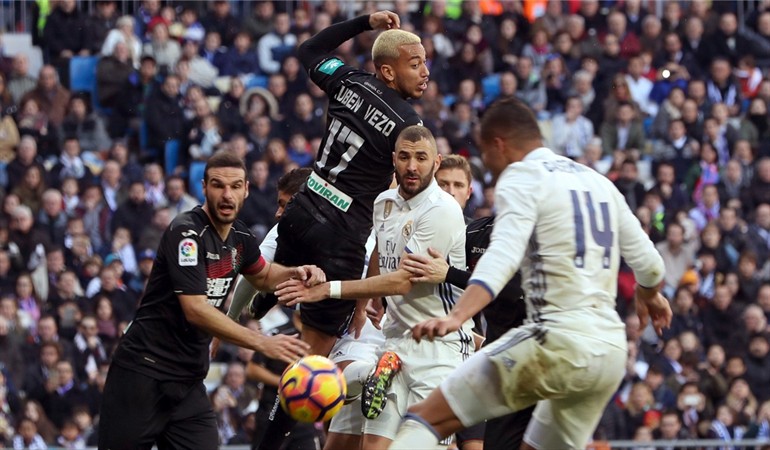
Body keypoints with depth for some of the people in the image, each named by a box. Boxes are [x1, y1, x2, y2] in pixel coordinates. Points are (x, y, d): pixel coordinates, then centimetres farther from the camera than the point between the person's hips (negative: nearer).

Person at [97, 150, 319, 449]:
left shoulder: (239, 237, 7)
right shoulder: (186, 232, -16)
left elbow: (263, 276, 30)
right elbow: (195, 310, -25)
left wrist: (297, 273, 6)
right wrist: (263, 343, -29)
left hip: (189, 380, 7)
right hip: (145, 371, -7)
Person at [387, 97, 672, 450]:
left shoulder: (523, 177, -2)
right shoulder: (599, 182, 20)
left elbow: (504, 255, -20)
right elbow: (649, 264, 23)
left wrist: (456, 317, -34)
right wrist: (649, 297, 47)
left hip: (559, 341, -8)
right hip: (612, 350, 8)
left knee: (425, 418, -9)